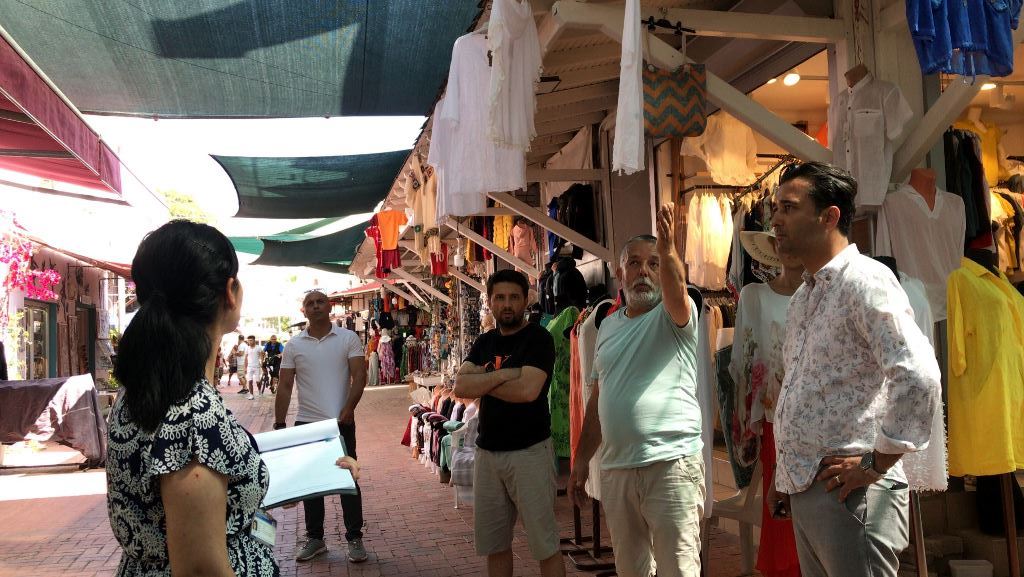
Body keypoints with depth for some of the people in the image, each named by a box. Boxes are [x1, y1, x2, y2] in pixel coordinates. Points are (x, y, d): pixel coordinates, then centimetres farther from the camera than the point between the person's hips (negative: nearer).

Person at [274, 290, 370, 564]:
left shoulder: (348, 339, -1)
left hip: (341, 422, -2)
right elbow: (284, 386, 4)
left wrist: (349, 408, -20)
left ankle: (354, 538, 14)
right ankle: (314, 538, 23)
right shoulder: (294, 345, 4)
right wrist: (279, 423, -2)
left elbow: (359, 375, -7)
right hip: (306, 423, 2)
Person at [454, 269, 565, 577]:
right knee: (493, 542, 14)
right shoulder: (485, 343, 11)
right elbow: (460, 386, -3)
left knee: (544, 544, -1)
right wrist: (503, 375, -16)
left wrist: (482, 382, -8)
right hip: (487, 451, 6)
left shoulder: (538, 338, -7)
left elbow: (528, 390, -22)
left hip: (529, 451, -6)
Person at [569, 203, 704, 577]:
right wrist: (581, 459, 15)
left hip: (672, 463, -6)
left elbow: (677, 289, -28)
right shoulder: (608, 325, 14)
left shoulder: (674, 315, -2)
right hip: (615, 468, 6)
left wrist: (668, 251, -46)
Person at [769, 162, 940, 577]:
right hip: (804, 491, 9)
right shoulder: (804, 297, 17)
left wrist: (878, 464, -18)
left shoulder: (864, 281, -12)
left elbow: (919, 375, -24)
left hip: (848, 492, -9)